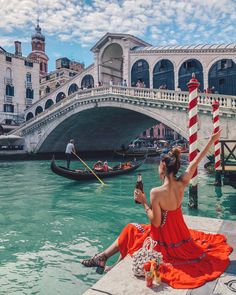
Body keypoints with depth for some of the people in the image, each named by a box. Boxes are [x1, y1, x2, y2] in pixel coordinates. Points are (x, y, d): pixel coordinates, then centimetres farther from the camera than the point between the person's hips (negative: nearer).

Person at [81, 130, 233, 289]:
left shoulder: (156, 192, -26)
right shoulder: (182, 184, -11)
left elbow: (156, 222, -19)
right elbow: (196, 161, 1)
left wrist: (144, 202, -11)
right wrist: (212, 141, 10)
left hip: (164, 239, -4)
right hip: (181, 236, 5)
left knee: (130, 231, 18)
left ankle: (102, 257, 27)